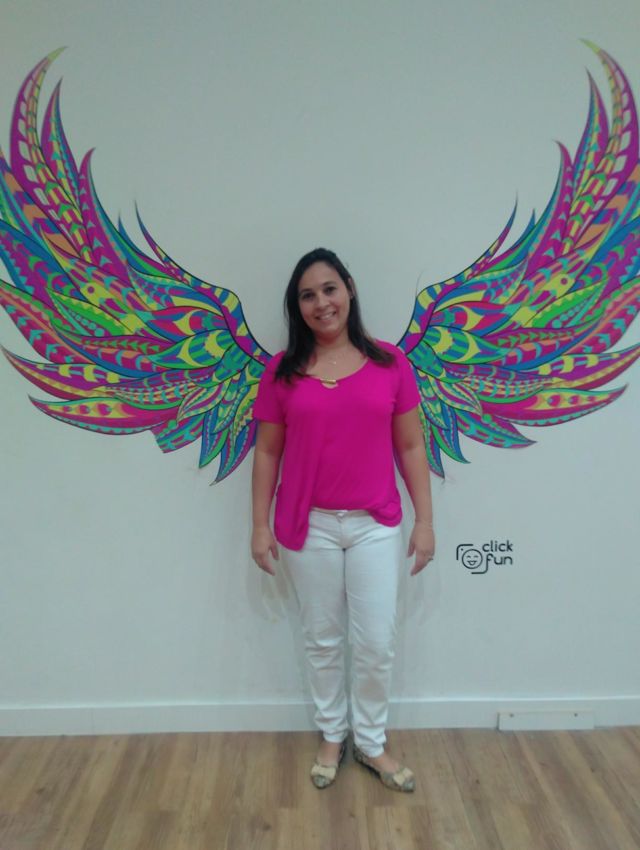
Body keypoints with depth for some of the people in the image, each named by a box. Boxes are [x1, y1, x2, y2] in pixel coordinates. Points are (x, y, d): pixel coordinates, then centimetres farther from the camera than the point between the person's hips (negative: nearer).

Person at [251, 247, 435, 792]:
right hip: (309, 526, 0)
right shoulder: (282, 371, -2)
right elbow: (268, 452, 2)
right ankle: (332, 736, 38)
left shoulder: (390, 362, -3)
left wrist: (425, 521, -1)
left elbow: (411, 446, 0)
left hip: (376, 525, 0)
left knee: (376, 643, 9)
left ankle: (371, 743, 34)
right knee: (323, 640, 15)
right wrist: (260, 525, 1)